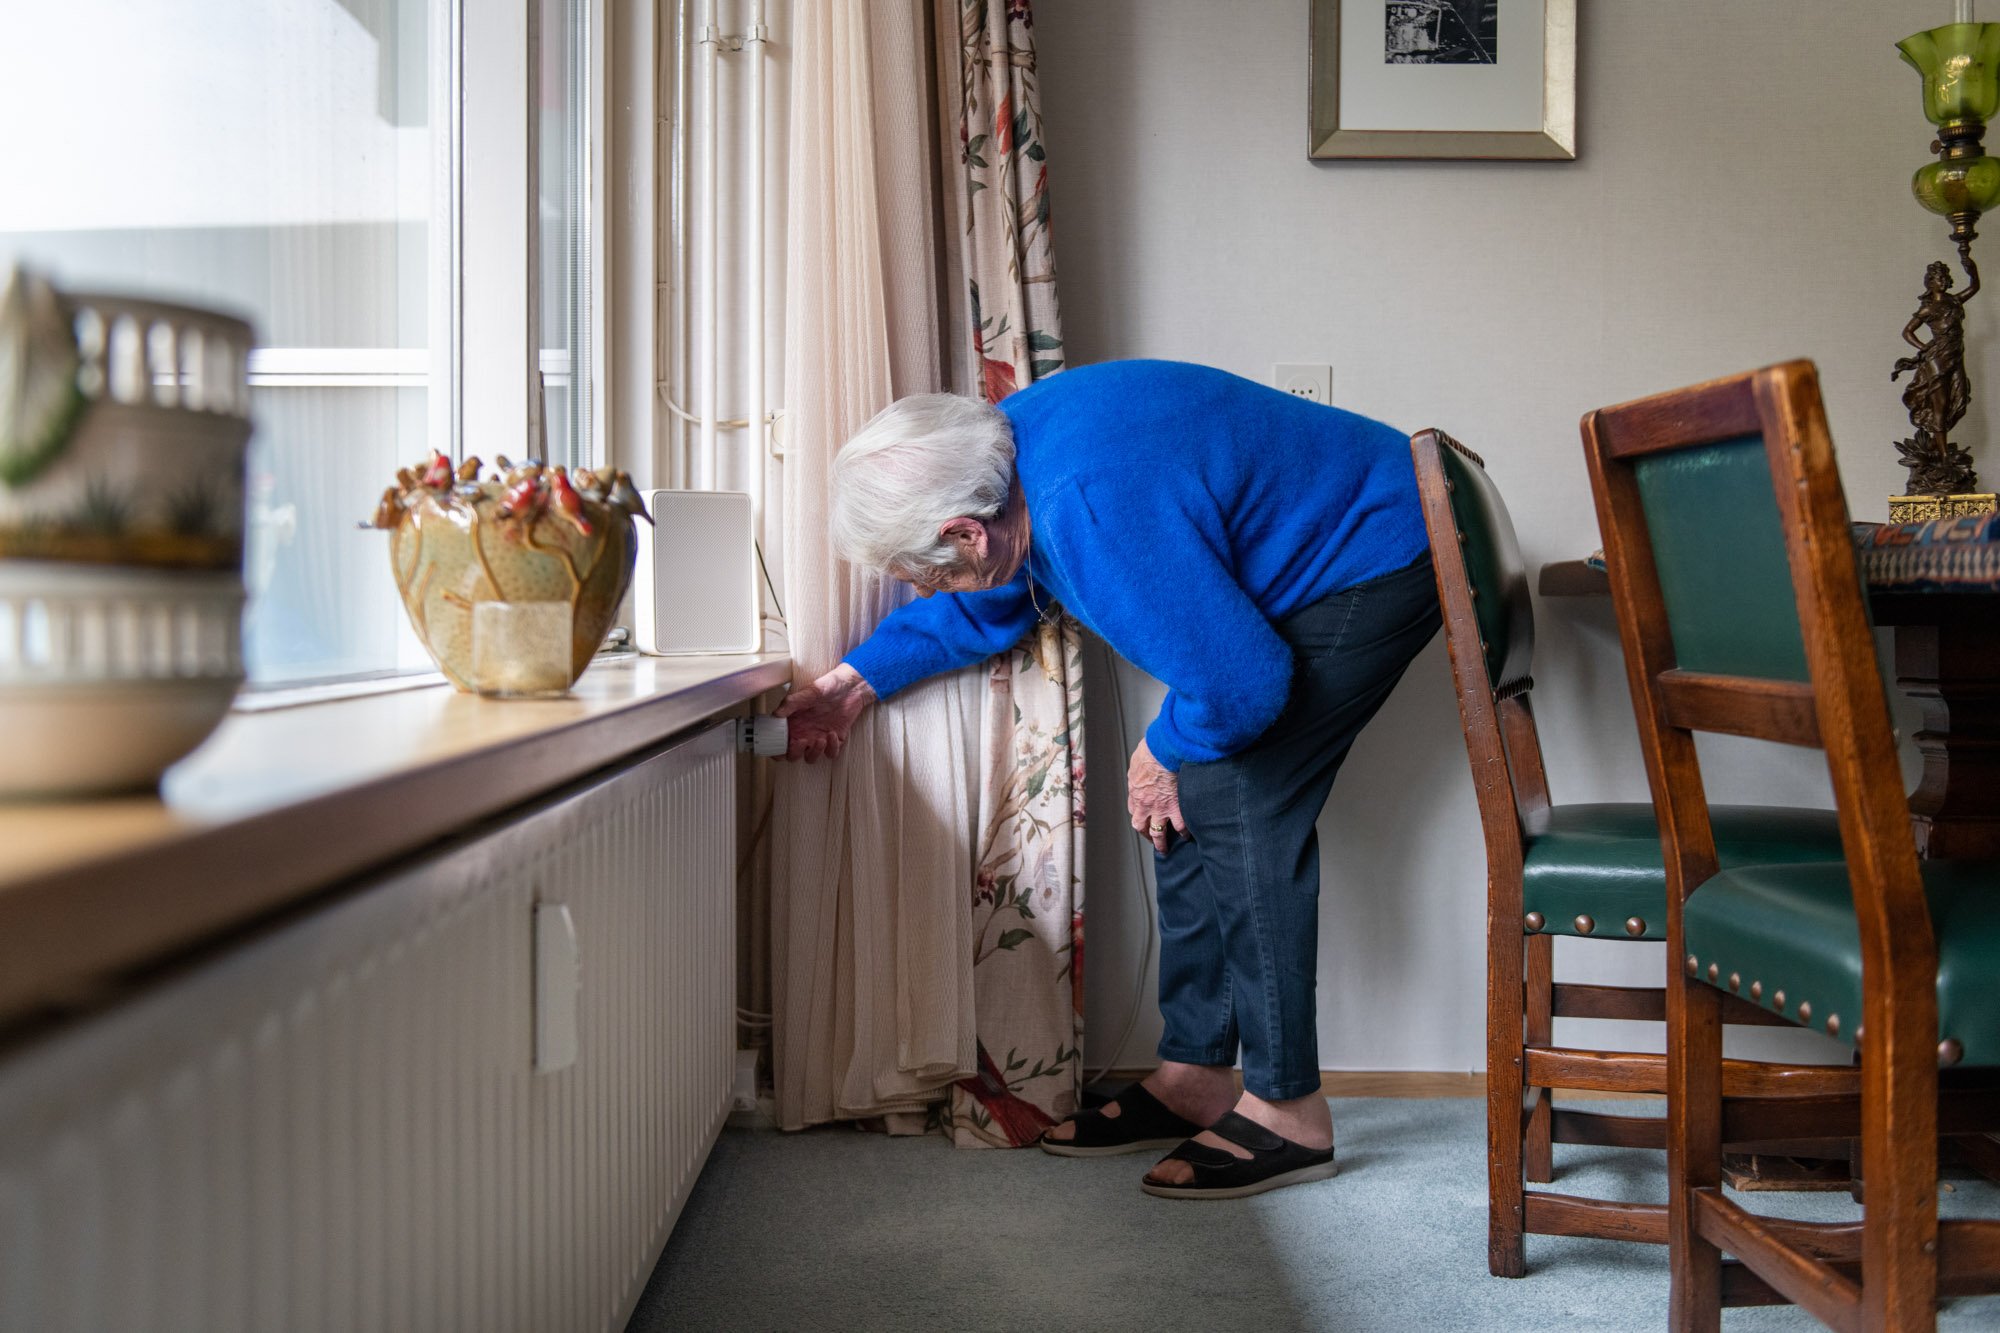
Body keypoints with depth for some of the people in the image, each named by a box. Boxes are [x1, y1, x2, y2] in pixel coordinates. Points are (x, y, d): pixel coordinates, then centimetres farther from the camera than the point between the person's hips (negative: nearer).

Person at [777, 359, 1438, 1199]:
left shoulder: (1098, 513, -37)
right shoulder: (1006, 455, -6)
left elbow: (1240, 684, -31)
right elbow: (983, 605, 15)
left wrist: (1166, 753, -12)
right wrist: (858, 681, 14)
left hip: (1378, 559, -10)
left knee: (1237, 805, -15)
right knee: (1189, 804, 5)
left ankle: (1289, 1112, -4)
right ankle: (1194, 1078, 15)